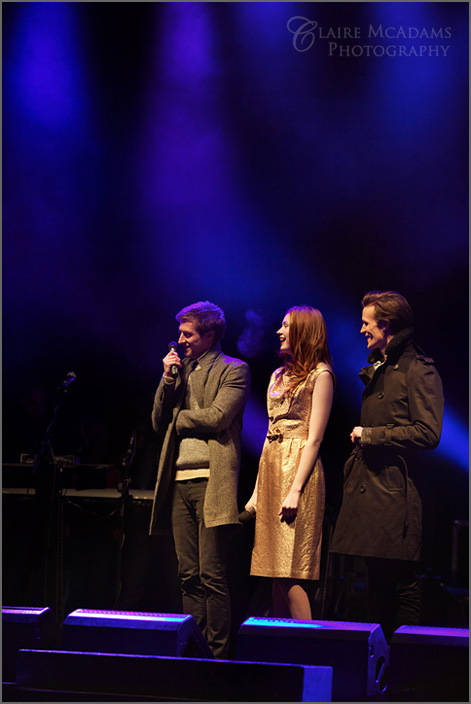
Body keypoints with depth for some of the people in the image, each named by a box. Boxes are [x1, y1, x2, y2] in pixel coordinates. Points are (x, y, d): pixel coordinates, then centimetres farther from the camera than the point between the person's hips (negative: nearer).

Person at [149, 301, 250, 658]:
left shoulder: (234, 370, 0)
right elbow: (160, 422, 16)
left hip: (211, 481, -7)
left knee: (212, 575, -8)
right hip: (180, 481, 7)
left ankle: (217, 654, -2)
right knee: (189, 575, 8)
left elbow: (216, 417, -14)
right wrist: (169, 379, 5)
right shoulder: (181, 370, 21)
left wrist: (178, 418, 2)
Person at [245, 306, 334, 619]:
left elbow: (314, 439, -11)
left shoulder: (320, 375, -5)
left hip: (299, 467, -8)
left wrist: (295, 490, -18)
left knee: (291, 573, -11)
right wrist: (257, 490, 15)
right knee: (277, 571, 6)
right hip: (271, 467, 8)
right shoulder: (279, 375, 18)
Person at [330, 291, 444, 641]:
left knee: (402, 584, -5)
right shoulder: (375, 370, 20)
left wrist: (372, 435, -12)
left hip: (396, 493, -9)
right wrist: (353, 468, 17)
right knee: (377, 583, 11)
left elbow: (428, 433, -17)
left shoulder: (420, 371, -7)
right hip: (367, 488, 9)